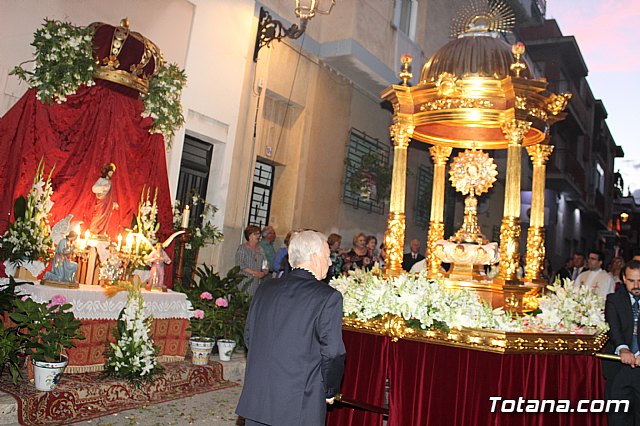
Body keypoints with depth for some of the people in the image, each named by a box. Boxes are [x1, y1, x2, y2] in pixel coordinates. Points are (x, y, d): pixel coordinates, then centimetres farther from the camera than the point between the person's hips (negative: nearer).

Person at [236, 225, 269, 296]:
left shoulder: (260, 250, 15)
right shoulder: (242, 248, 1)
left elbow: (266, 266, 12)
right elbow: (240, 265, -10)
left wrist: (264, 273, -10)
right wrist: (255, 273, -14)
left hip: (256, 284, 4)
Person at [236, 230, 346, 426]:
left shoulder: (266, 288, 3)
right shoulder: (329, 297, -14)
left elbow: (249, 337, 10)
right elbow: (332, 353, -13)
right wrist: (330, 392, 4)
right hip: (300, 408, -5)